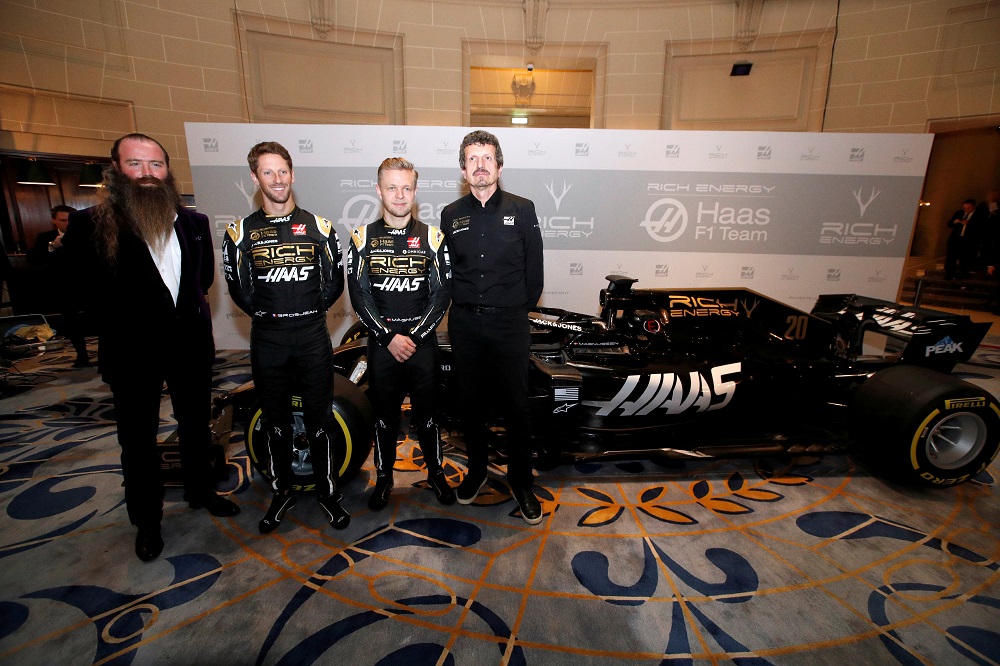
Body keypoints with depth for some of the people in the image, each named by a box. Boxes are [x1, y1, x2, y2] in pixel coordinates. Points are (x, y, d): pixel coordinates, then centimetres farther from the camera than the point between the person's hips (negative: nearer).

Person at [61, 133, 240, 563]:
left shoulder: (194, 223, 2)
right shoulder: (90, 225, -10)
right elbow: (79, 289, -8)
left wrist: (184, 307, 5)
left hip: (190, 343, 3)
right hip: (132, 353, -3)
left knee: (196, 425, 18)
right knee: (137, 440, 12)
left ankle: (200, 492, 40)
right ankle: (146, 520, 32)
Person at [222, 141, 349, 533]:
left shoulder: (318, 226, 3)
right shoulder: (242, 232, 4)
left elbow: (335, 282, 5)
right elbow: (239, 289, 8)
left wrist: (311, 310, 0)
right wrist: (267, 313, 0)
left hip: (313, 335, -1)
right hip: (267, 339, 1)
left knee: (319, 417, 5)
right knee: (275, 420, 12)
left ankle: (327, 492, 21)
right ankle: (282, 492, 29)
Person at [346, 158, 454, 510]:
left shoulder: (432, 237, 2)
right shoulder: (363, 237, 3)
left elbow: (442, 293, -2)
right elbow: (359, 295, -2)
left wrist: (414, 337, -10)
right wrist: (389, 337, -11)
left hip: (422, 341, 0)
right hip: (380, 342, 1)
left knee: (427, 411, 9)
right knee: (384, 413, 11)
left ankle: (436, 472, 28)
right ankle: (383, 477, 30)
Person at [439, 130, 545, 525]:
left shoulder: (522, 210, 2)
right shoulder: (450, 215, 8)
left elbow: (534, 269, 3)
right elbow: (445, 270, 13)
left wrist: (519, 307, 4)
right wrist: (461, 305, 8)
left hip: (509, 322, -2)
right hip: (465, 322, 3)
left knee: (515, 405, 4)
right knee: (471, 402, 13)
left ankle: (520, 481, 22)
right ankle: (476, 471, 33)